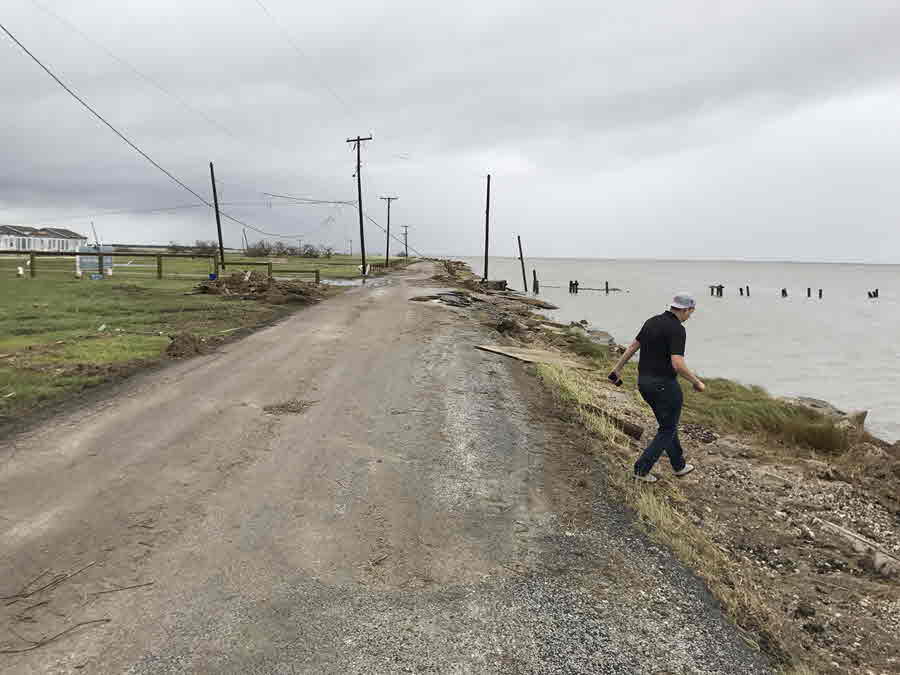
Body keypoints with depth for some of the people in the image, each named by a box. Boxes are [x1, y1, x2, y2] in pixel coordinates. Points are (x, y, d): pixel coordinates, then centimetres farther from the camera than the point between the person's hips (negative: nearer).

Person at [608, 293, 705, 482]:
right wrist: (697, 382, -12)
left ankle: (679, 465, 36)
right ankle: (642, 468, 6)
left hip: (644, 381, 9)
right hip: (664, 385, -8)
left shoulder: (651, 322, 8)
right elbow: (677, 364, -26)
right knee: (668, 429, 8)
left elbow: (633, 347, 14)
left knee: (668, 424, 23)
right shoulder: (677, 330, -18)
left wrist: (617, 369, 20)